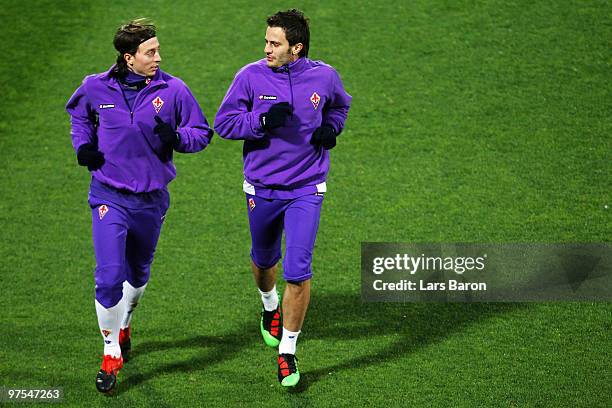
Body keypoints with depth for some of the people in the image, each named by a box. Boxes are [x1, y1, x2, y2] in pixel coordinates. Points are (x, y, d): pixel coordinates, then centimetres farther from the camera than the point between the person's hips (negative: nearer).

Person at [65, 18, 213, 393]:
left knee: (138, 274, 19)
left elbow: (202, 132, 2)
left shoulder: (173, 90, -7)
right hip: (109, 196, -2)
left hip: (151, 199, 2)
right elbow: (79, 114, 18)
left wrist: (175, 137, -19)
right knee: (109, 275, -14)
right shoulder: (96, 88, -6)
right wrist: (83, 144, 0)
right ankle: (112, 356, -1)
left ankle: (123, 325, 49)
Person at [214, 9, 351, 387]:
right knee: (264, 259, 20)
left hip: (306, 190, -1)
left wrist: (331, 128, -3)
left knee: (298, 270, -11)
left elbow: (340, 104, 18)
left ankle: (288, 351, 1)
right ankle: (270, 305, 55)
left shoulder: (324, 76, -5)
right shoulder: (251, 76, -10)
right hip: (261, 188, 1)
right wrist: (263, 121, -23)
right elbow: (224, 122, -8)